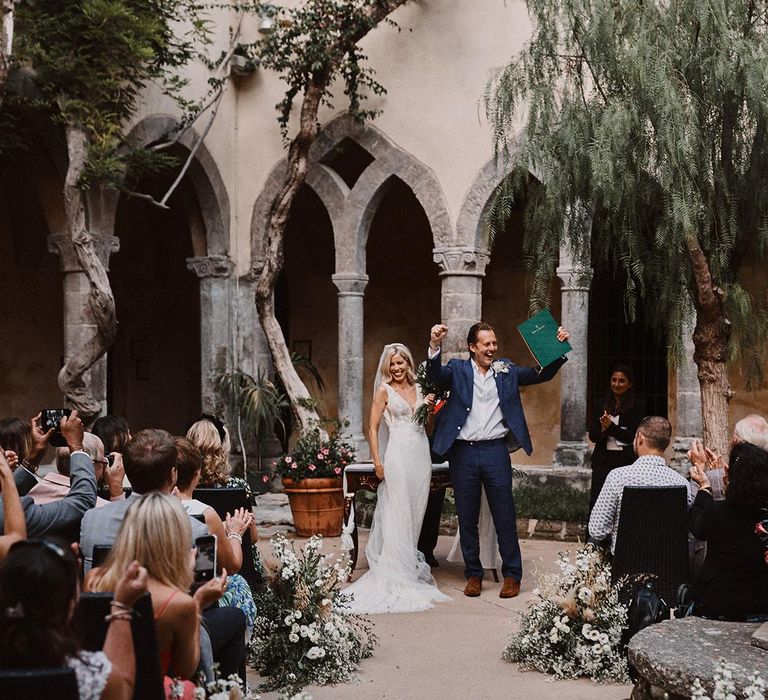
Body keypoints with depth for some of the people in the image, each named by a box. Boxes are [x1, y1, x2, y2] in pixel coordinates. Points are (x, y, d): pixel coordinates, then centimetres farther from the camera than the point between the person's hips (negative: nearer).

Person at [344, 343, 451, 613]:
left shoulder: (418, 388, 13)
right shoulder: (385, 390, 0)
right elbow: (373, 427, -3)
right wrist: (377, 462, -10)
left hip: (421, 453, 5)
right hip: (399, 454, -5)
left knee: (415, 512, 9)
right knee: (396, 513, -5)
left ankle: (410, 565, 20)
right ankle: (396, 573, -1)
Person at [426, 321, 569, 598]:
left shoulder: (507, 371, 8)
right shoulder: (458, 369, 3)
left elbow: (543, 374, 7)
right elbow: (435, 374, -15)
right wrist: (434, 345, -34)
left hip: (496, 451, 0)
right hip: (463, 453, 0)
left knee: (505, 516, 4)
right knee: (467, 518, 9)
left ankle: (512, 575, 14)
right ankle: (473, 574, 21)